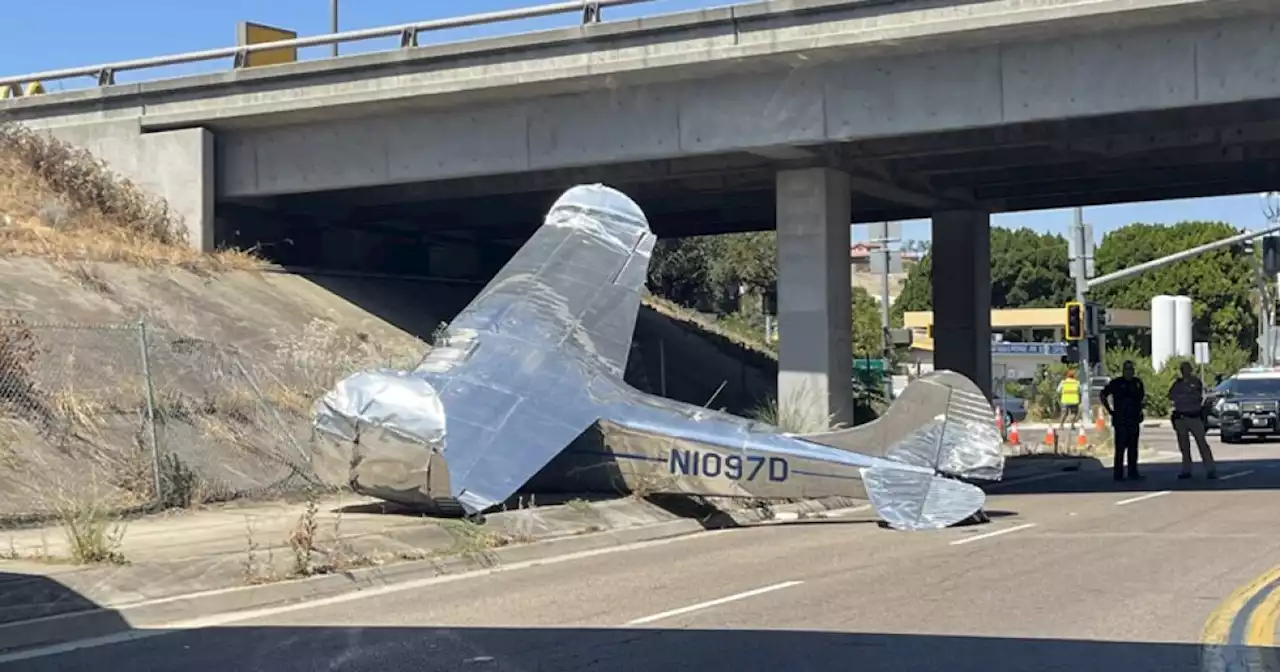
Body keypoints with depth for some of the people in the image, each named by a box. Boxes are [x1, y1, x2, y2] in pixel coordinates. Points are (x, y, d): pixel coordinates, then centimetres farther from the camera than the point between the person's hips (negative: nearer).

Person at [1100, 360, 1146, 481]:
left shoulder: (1137, 382, 10)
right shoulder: (1116, 383, -4)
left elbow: (1143, 397, 28)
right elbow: (1102, 396, -1)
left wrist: (1139, 409, 15)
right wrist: (1110, 410, -5)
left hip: (1134, 420, 5)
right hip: (1120, 420, -5)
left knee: (1133, 448, 9)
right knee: (1120, 447, -6)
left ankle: (1133, 473, 16)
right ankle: (1118, 474, -3)